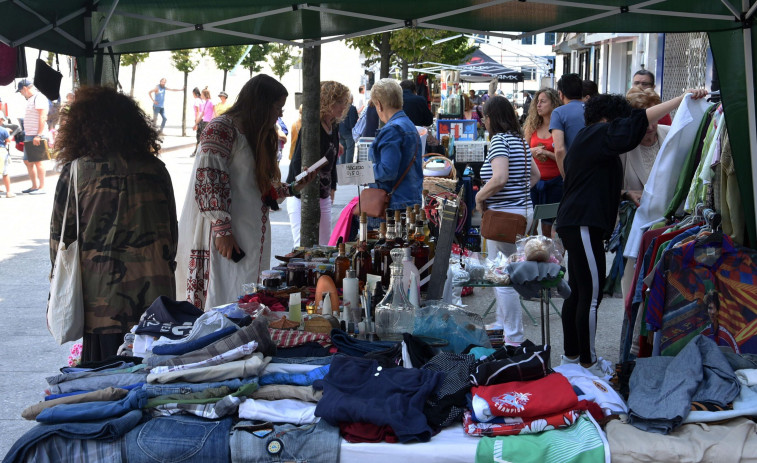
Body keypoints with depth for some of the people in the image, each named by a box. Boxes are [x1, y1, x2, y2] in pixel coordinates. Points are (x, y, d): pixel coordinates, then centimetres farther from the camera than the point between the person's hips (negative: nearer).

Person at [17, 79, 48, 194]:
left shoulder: (39, 98, -11)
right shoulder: (30, 99, 19)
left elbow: (42, 117, -19)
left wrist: (38, 135, -24)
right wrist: (27, 135, 19)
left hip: (37, 136, -10)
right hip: (29, 136, 10)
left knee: (38, 161, -7)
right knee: (28, 161, 12)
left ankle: (42, 187, -4)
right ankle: (34, 186, 19)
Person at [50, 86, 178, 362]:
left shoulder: (76, 171, -5)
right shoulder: (155, 168, 3)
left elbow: (60, 236, 1)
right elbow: (171, 232, 10)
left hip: (102, 299, -3)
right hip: (153, 295, 3)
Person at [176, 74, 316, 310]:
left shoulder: (257, 137, 21)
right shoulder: (221, 129, -8)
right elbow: (208, 181, -17)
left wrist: (292, 188, 18)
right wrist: (222, 230, -21)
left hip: (250, 241, 9)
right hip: (226, 241, -9)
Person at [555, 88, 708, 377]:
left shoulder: (587, 140, 22)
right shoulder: (597, 135, -9)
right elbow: (633, 125, -21)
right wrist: (682, 99, -20)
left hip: (574, 223, 11)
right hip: (584, 224, -11)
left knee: (578, 293, 14)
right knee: (591, 295, -6)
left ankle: (572, 355, 21)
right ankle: (587, 363, 0)